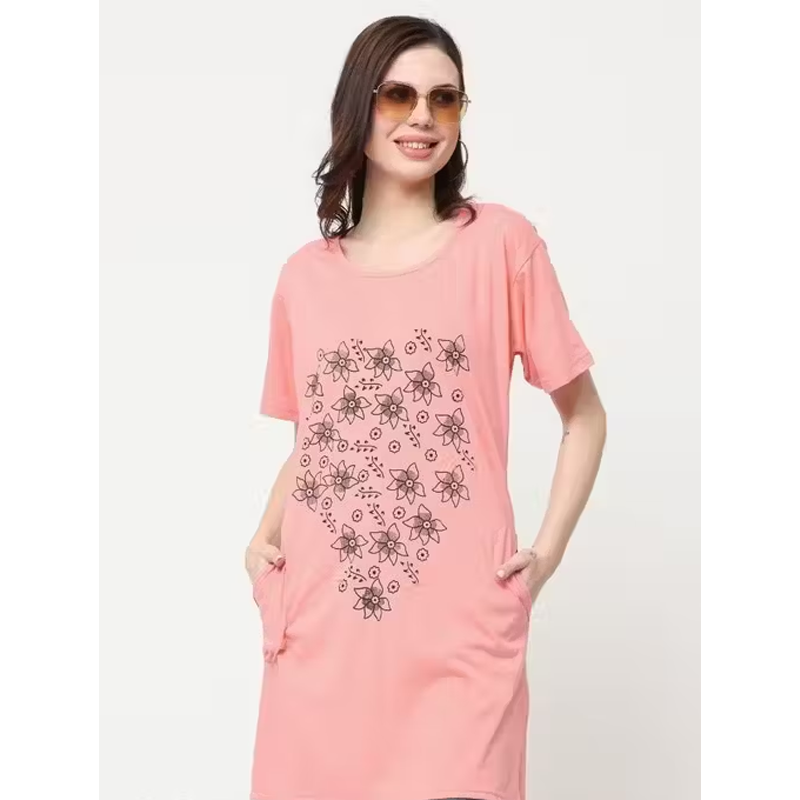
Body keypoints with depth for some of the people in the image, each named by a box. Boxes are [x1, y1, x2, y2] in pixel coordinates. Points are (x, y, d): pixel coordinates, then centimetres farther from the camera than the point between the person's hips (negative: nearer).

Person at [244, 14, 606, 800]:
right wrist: (263, 541, 4)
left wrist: (546, 553, -3)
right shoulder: (304, 276, 9)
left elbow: (584, 415, 6)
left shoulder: (500, 242, 1)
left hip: (459, 633, -3)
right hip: (319, 632, 3)